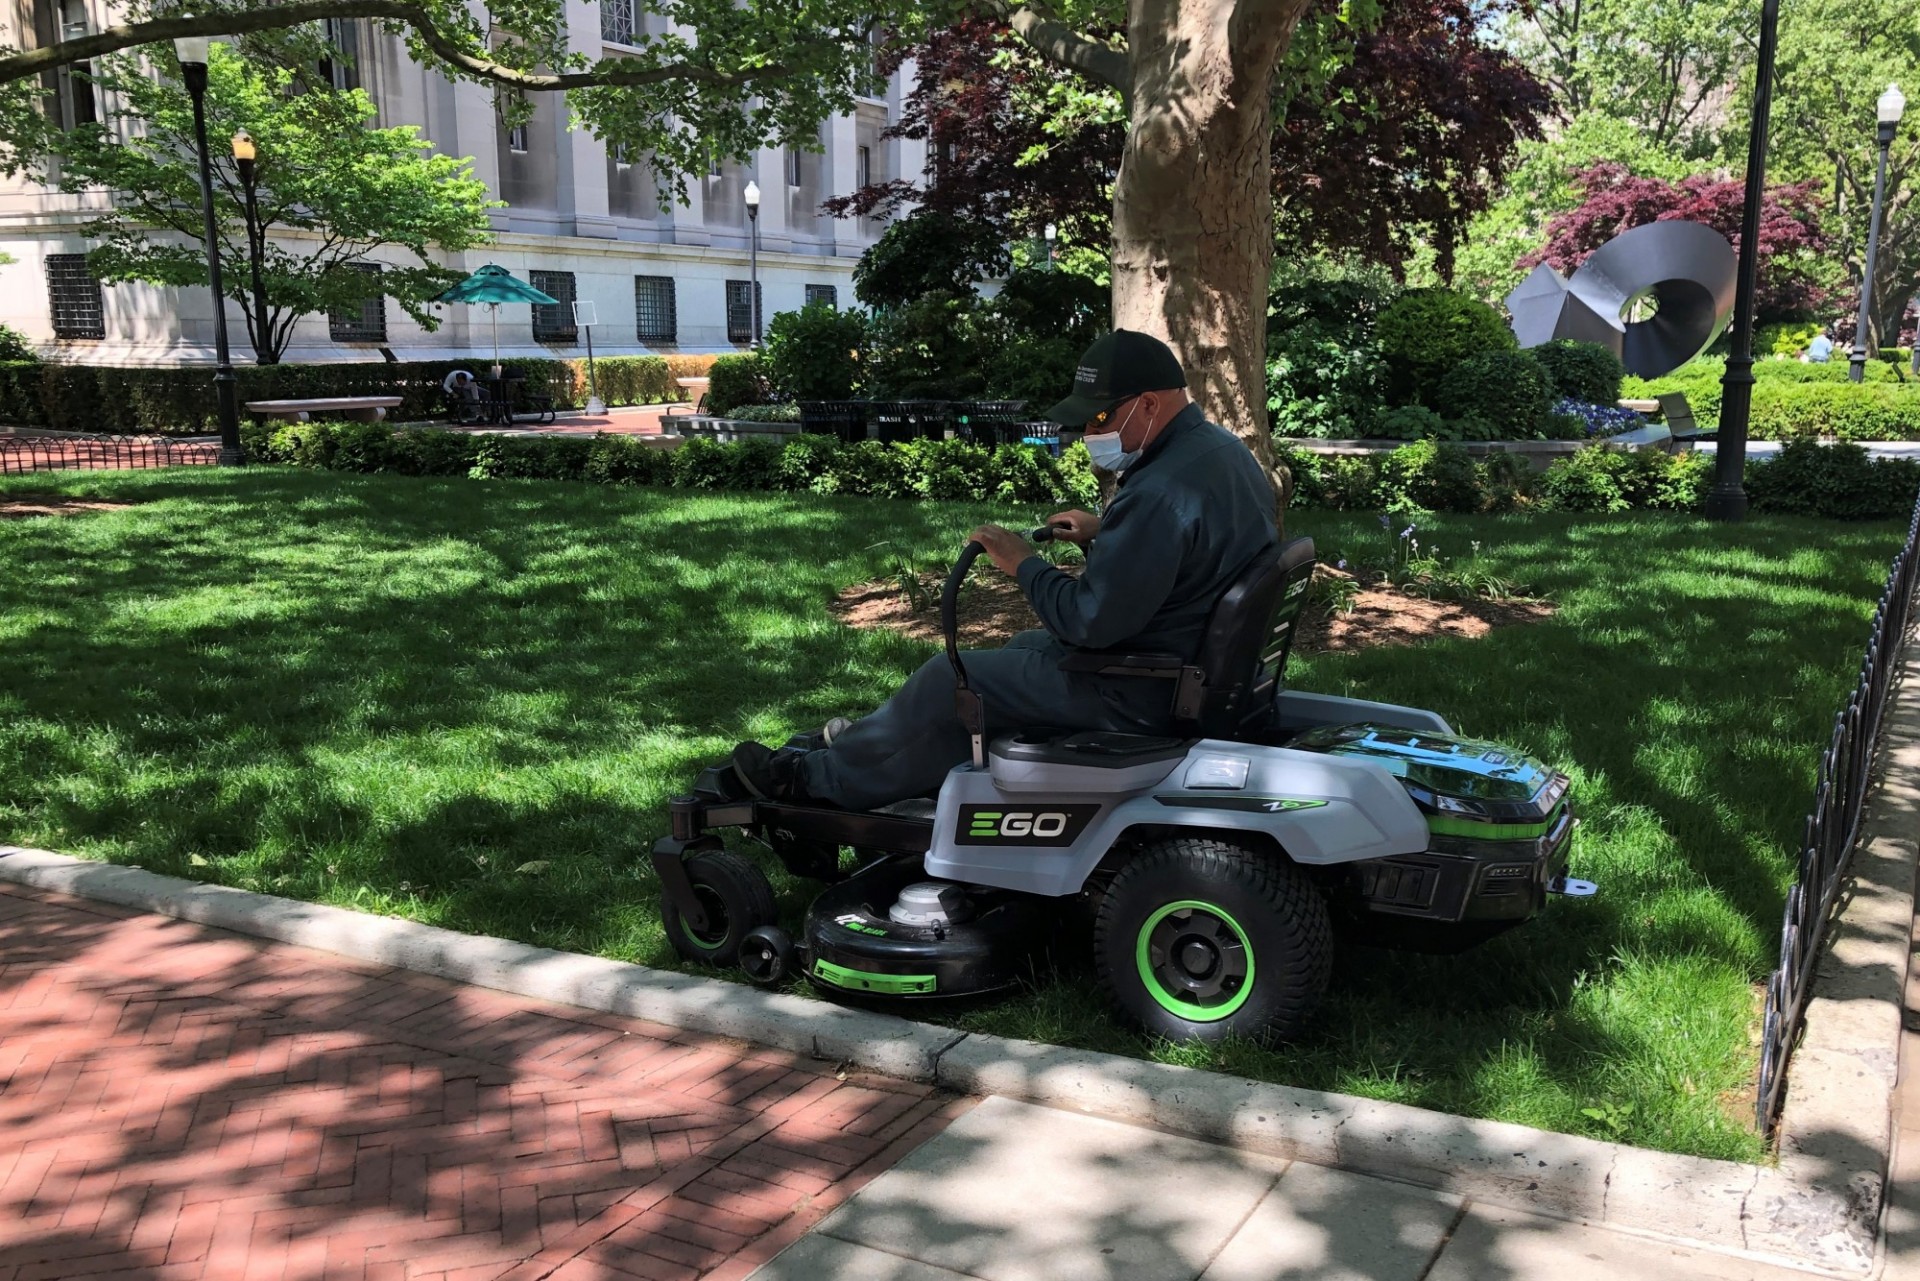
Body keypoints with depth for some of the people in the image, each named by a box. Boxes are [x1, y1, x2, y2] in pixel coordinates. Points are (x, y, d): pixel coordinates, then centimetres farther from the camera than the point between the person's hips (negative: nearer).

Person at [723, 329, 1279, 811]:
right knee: (1021, 648, 24)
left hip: (1140, 692, -11)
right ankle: (868, 744, 32)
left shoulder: (1158, 494, -29)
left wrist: (1024, 565, -13)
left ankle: (814, 778, 15)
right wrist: (1104, 535, 7)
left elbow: (1091, 619, -28)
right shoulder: (1223, 447, 5)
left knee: (946, 684, -3)